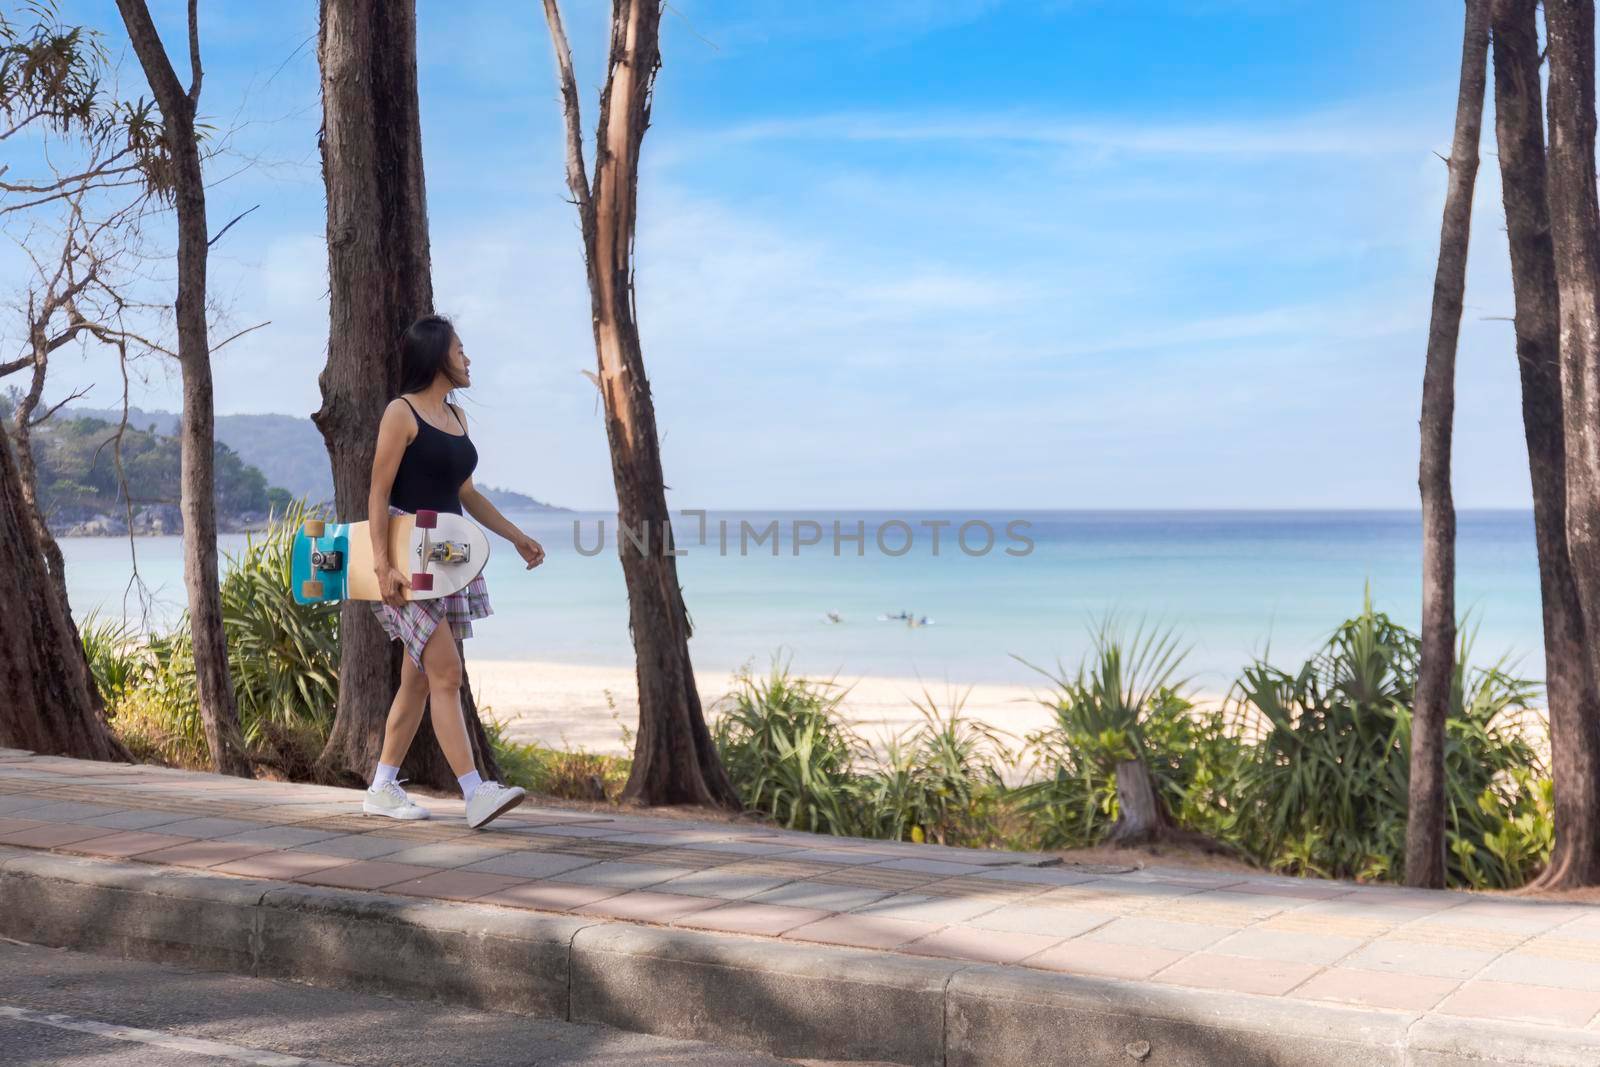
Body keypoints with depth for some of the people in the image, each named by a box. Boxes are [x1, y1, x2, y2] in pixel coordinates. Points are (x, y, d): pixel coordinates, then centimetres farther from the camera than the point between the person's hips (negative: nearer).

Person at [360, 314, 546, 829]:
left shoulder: (455, 416, 16)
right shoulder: (402, 412, -8)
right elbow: (379, 493, -12)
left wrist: (517, 537, 19)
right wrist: (382, 564, -21)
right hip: (408, 557, -8)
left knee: (418, 680, 9)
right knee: (446, 674, -13)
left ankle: (382, 789, 18)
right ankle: (475, 794, -16)